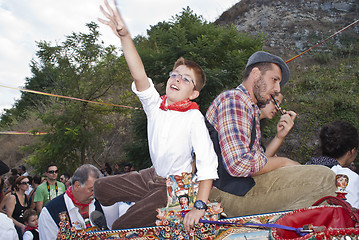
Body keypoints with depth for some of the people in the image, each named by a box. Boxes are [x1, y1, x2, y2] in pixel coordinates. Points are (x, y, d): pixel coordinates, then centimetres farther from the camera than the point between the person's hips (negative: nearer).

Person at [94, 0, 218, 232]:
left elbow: (208, 162, -29)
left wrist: (200, 206, -38)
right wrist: (124, 35, -35)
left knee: (122, 227, -12)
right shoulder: (156, 105, -6)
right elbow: (140, 76, -21)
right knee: (101, 188, 14)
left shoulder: (194, 118, -21)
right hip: (153, 176, 6)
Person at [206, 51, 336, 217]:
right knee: (323, 178, -17)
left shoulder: (251, 108, 24)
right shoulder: (233, 99, -10)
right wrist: (283, 162, -9)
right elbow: (239, 164, -23)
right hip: (233, 192, -10)